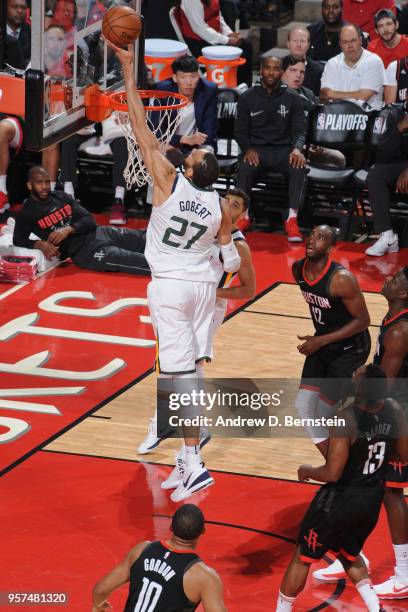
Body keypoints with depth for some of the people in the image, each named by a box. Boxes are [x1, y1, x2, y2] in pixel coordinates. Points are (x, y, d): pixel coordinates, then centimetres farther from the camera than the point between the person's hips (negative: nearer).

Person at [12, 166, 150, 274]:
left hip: (96, 233, 7)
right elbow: (18, 241, -3)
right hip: (82, 251, -7)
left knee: (142, 239, -3)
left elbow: (89, 221, 8)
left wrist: (68, 229, -12)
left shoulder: (61, 197, 14)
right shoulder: (26, 213, 1)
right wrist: (40, 244, -22)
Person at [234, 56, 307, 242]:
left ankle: (292, 219, -32)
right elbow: (240, 130, 7)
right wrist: (247, 149, -14)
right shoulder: (247, 98, 8)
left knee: (300, 167, -33)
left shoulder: (292, 99, 8)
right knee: (245, 169, -35)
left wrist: (297, 149, -19)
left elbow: (299, 130, 4)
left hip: (283, 150, 0)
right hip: (256, 149, 0)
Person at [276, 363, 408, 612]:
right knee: (350, 555, 30)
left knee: (303, 557, 13)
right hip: (373, 500, 6)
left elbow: (332, 473, -25)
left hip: (340, 500, -6)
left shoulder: (347, 418, -29)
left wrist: (306, 471, -6)